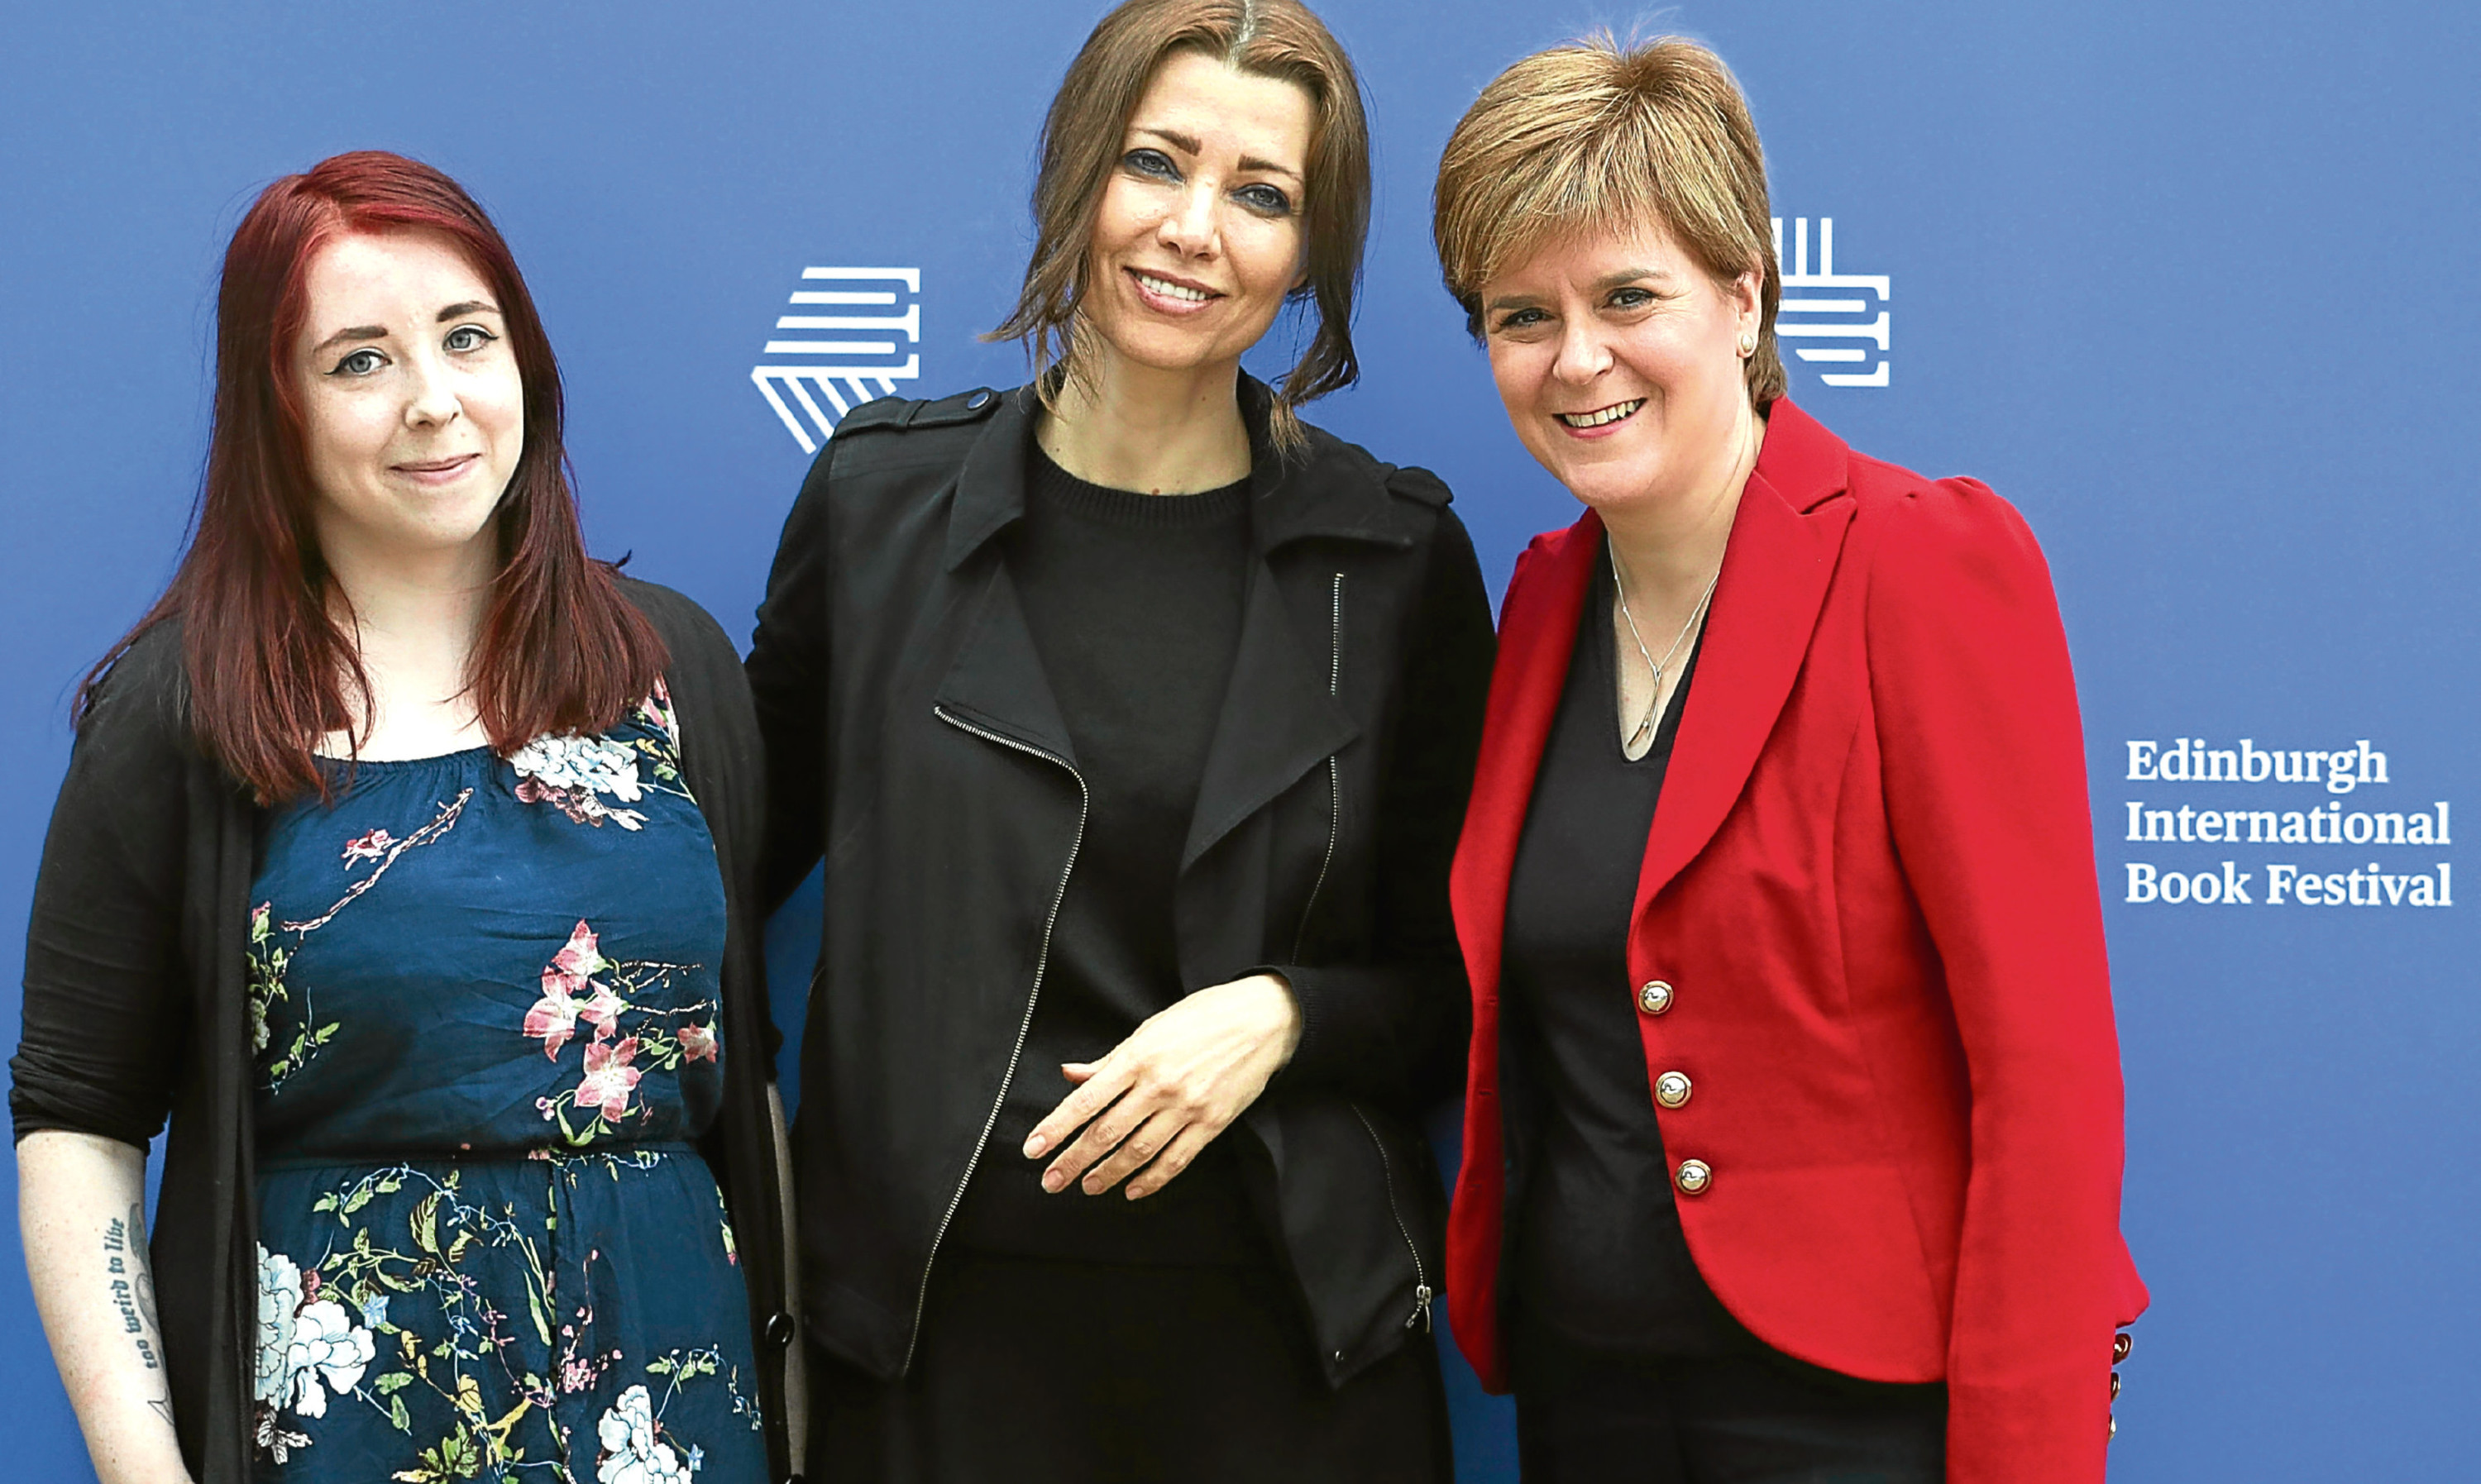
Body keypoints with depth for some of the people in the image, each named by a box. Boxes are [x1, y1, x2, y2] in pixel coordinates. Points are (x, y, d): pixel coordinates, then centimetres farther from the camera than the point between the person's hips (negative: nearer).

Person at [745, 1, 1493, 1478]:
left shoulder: (1397, 559, -1)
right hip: (943, 1315, 0)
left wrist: (1282, 1016, -13)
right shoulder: (885, 497, 1)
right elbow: (749, 847, 11)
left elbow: (1458, 980, 4)